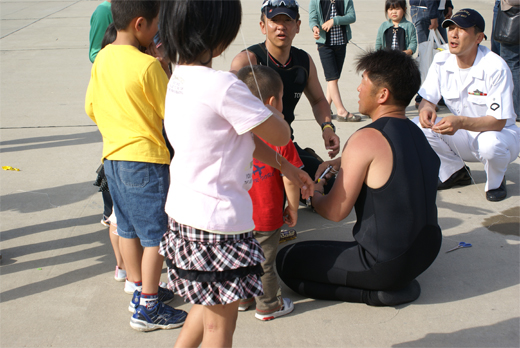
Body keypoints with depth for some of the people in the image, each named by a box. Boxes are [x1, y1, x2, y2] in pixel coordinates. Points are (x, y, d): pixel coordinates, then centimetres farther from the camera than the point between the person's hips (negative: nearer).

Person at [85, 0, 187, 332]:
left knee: (129, 228, 18)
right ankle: (148, 308, 9)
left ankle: (141, 290, 33)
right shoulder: (148, 65, -19)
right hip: (146, 158, -8)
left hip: (113, 156, 8)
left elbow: (91, 108, 14)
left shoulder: (102, 58, 4)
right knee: (157, 235, 3)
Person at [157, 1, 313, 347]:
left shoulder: (178, 79, 6)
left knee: (211, 304, 28)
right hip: (217, 221, -9)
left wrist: (286, 166, 19)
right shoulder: (222, 85, -23)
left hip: (184, 212, 9)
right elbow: (281, 135, -13)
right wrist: (266, 105, 6)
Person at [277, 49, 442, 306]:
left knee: (286, 262, 1)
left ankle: (377, 292, -4)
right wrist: (343, 163, 17)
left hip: (387, 263, -9)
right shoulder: (416, 133, 5)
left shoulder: (366, 140, -20)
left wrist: (314, 193, 5)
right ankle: (395, 283, 14)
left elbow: (335, 212, -16)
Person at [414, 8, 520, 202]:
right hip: (462, 136, 5)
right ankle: (455, 171, 7)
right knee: (419, 126, -18)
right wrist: (426, 108, -30)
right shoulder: (441, 62, -9)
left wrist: (460, 122, -45)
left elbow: (498, 122, -27)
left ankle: (496, 181, -1)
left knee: (490, 144, -40)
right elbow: (426, 99, -3)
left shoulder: (495, 67, -24)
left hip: (498, 133, -5)